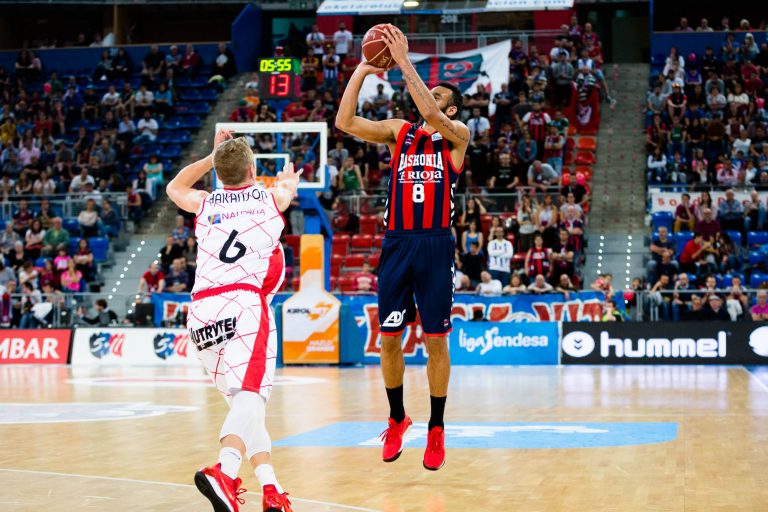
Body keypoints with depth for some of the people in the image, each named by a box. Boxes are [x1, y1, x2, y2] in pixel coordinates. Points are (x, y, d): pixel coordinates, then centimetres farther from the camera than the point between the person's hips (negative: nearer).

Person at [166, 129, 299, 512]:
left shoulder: (206, 203, 21)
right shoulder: (270, 197, 17)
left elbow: (174, 187, 46)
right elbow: (290, 184, 44)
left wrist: (212, 156, 51)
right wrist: (286, 179, 66)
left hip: (202, 310, 4)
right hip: (244, 304, -4)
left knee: (243, 399, 14)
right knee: (249, 396, -18)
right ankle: (224, 470, -43)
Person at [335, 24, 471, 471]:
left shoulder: (458, 134, 2)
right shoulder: (399, 131, 12)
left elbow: (431, 116, -20)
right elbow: (345, 122, 0)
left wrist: (404, 61, -19)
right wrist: (362, 70, -6)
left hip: (435, 245, -3)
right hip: (397, 244, 3)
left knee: (436, 340, 1)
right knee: (390, 338, 6)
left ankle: (437, 430, 12)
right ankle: (397, 419, 24)